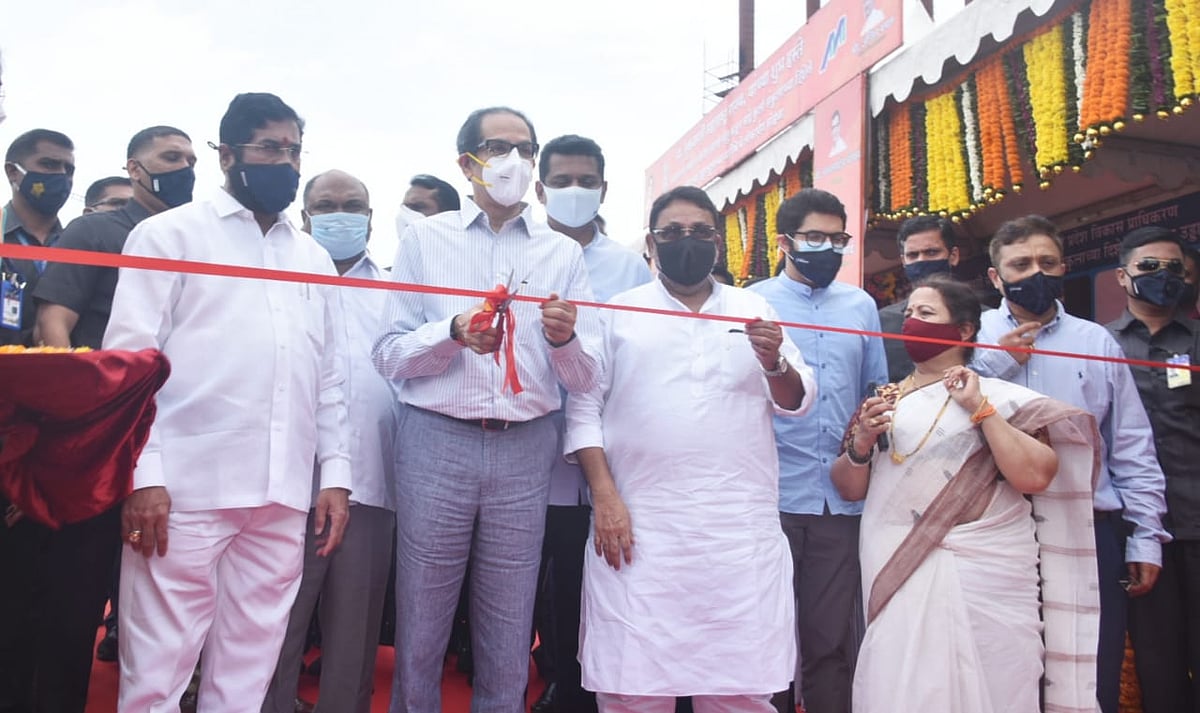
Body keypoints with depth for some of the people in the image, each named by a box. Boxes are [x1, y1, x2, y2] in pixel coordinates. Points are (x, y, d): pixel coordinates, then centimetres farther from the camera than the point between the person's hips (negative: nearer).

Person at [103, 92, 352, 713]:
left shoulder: (315, 259, 18)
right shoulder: (170, 234, 5)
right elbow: (129, 359, -3)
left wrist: (334, 473, 8)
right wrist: (142, 474, -11)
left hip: (283, 497, 4)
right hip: (185, 490, -4)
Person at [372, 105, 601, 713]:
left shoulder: (563, 254, 11)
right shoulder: (425, 239, 9)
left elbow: (584, 378, 5)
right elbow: (388, 356, 1)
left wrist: (565, 338, -16)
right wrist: (454, 332, -16)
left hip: (525, 451, 1)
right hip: (436, 441, -1)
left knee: (507, 644, 8)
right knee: (420, 633, 6)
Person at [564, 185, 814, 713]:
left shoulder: (753, 309, 14)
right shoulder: (619, 312, 9)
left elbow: (798, 402, 13)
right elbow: (584, 406, 3)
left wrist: (774, 364, -9)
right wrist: (604, 496, -8)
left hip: (742, 528, 2)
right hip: (639, 528, -1)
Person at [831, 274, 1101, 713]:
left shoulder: (1002, 397, 2)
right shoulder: (884, 399, 12)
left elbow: (1035, 477, -12)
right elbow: (849, 489, 11)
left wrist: (980, 408, -12)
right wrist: (861, 442, -7)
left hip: (983, 577, -2)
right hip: (898, 574, 3)